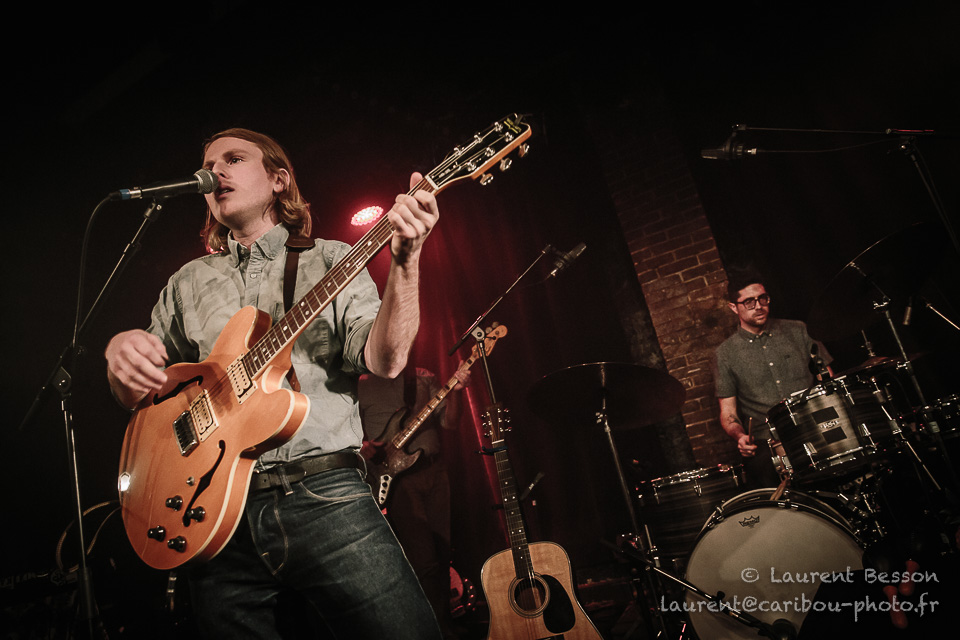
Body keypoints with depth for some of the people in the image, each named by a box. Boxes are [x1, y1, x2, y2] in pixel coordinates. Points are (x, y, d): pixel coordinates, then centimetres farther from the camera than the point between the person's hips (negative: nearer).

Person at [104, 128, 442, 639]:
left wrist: (405, 260, -22)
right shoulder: (188, 282, 18)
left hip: (324, 496, -3)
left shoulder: (330, 261, 9)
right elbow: (134, 396, 21)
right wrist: (120, 352, -2)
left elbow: (384, 360, -7)